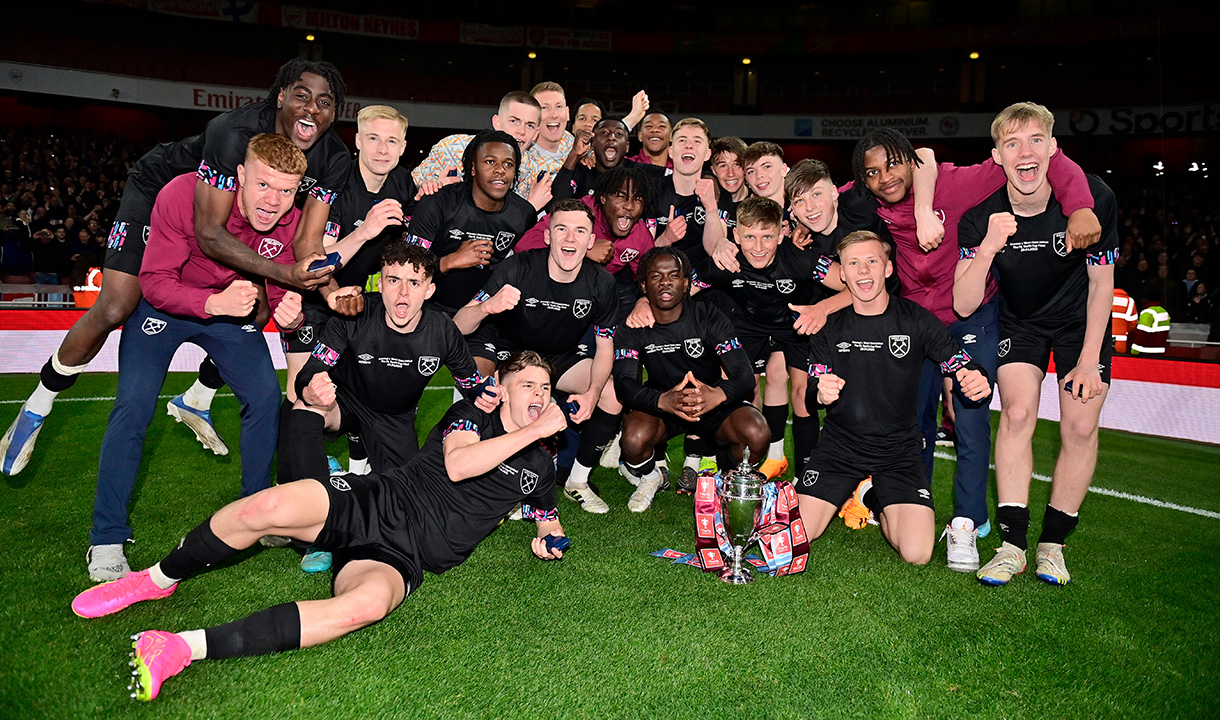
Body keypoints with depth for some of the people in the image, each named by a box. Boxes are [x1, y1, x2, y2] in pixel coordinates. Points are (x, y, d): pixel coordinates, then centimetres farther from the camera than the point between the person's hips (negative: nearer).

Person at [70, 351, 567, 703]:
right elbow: (456, 465, -12)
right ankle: (160, 579, 3)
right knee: (269, 507, -28)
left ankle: (183, 648, -33)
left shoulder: (539, 466, 18)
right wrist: (534, 430, -12)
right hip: (371, 503, 0)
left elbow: (549, 520, 30)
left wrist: (549, 540, 7)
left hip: (401, 560, 1)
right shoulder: (471, 416, 9)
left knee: (368, 602, -36)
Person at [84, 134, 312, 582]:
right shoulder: (184, 194, -32)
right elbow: (154, 282, -30)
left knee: (266, 396, -9)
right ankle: (106, 540, -1)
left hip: (232, 308, 3)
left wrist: (290, 314, -38)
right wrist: (215, 302, -48)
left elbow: (281, 294, -12)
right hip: (163, 305, -3)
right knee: (135, 404, -16)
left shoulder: (292, 222, -21)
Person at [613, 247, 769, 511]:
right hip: (659, 405, 0)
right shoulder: (632, 328, -10)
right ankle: (649, 477, 7)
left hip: (713, 403, 0)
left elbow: (744, 375, -19)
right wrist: (663, 400, -46)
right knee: (634, 439, -32)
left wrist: (718, 395, -44)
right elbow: (624, 383, -23)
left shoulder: (708, 317, -12)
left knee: (757, 436, -28)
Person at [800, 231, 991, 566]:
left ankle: (874, 497, 17)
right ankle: (845, 493, 21)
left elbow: (966, 369, -1)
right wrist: (821, 395, -24)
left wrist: (977, 380, -26)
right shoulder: (830, 327, -1)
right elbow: (811, 398, 1)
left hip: (898, 450, 0)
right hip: (840, 445, 1)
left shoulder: (916, 319, -5)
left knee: (918, 554, -15)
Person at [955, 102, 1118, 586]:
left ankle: (1053, 542, 8)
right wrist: (988, 248, -42)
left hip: (1080, 320, 0)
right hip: (1019, 320, 0)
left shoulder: (1092, 198, -24)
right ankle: (1012, 543, -6)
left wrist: (1089, 360, -11)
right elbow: (963, 306, -27)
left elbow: (1101, 283, -11)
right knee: (1017, 414, -15)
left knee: (1081, 427, -8)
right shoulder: (981, 214, -23)